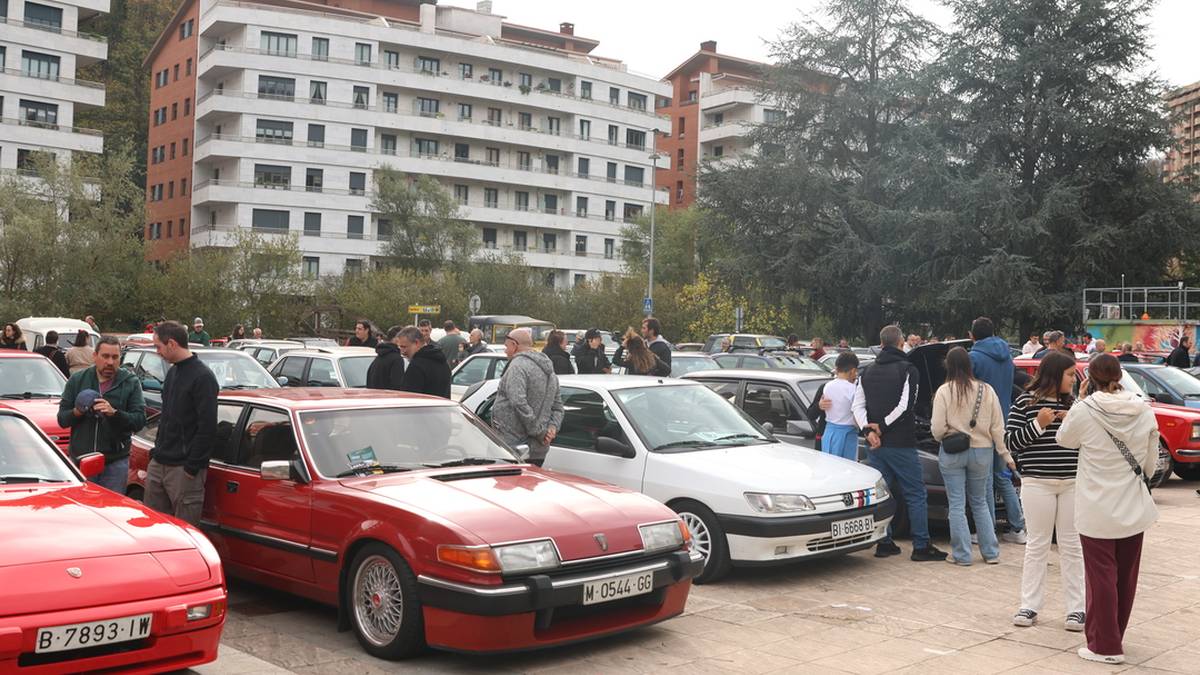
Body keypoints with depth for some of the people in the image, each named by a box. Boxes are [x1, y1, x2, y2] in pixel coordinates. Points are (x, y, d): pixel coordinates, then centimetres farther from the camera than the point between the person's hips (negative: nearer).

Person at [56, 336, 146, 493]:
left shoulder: (131, 382, 1)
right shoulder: (77, 380, 7)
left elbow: (140, 420, -8)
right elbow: (61, 419, 6)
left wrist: (114, 413, -25)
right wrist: (76, 412, -15)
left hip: (115, 462, -1)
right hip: (80, 460, 2)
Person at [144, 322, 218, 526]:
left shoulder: (202, 377, -14)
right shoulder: (172, 372, 15)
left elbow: (207, 427, -18)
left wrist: (192, 467, -18)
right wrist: (157, 450, 16)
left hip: (183, 469, -9)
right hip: (158, 464, 9)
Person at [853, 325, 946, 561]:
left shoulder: (868, 373, 11)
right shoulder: (908, 370, -7)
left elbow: (858, 406, 5)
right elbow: (905, 405, -16)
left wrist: (869, 431, -5)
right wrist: (883, 426, -10)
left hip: (875, 444, 6)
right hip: (901, 443, -5)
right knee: (916, 495, 2)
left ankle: (884, 543, 12)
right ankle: (921, 546, 2)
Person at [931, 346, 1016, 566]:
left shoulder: (944, 391, -10)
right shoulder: (987, 390, 0)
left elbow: (937, 428, -10)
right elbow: (997, 427, 1)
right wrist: (1006, 455, 7)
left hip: (952, 453, -3)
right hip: (982, 452, 3)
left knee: (956, 504, 5)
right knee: (980, 503, 16)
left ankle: (962, 554, 7)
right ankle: (991, 552, 18)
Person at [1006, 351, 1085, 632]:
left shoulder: (1073, 404, 7)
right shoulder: (1025, 403, -3)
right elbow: (1010, 442, -4)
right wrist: (1038, 424, -15)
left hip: (1073, 483, 3)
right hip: (1037, 483, -3)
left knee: (1072, 546, 6)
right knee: (1037, 545, 5)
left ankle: (1076, 608, 13)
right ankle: (1029, 606, 13)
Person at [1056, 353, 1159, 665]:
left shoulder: (1083, 411, -16)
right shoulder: (1144, 411, -4)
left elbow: (1064, 439, 4)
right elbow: (1151, 461, 5)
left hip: (1098, 510, -4)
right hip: (1134, 510, 5)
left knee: (1102, 577, 3)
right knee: (1126, 577, 15)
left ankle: (1106, 645, 8)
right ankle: (1114, 636, 29)